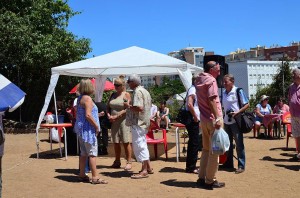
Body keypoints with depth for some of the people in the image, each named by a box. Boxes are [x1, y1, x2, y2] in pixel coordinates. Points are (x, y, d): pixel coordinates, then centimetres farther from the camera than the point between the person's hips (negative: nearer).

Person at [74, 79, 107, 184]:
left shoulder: (80, 98, 13)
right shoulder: (87, 98, -15)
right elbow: (88, 115, -23)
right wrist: (96, 126, -15)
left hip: (81, 128, 10)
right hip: (88, 129, -10)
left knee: (83, 153, 14)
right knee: (92, 153, -6)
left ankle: (82, 175, 20)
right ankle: (94, 177, -5)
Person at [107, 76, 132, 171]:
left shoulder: (126, 94, -2)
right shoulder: (113, 95, 15)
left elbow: (127, 109, -12)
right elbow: (108, 107, 17)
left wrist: (116, 116, -16)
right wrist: (109, 115, -2)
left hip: (123, 120, -5)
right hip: (114, 122, 6)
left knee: (126, 142, -5)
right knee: (116, 142, 8)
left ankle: (129, 162, 1)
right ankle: (117, 161, 17)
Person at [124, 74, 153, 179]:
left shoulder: (137, 91, -15)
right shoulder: (144, 91, 16)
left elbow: (139, 108, -26)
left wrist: (128, 106, -12)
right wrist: (131, 104, 17)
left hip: (138, 123, -10)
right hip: (144, 122, 10)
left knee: (139, 145, -6)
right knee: (142, 145, 17)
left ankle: (144, 171, -3)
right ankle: (148, 167, 24)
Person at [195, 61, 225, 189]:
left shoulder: (199, 80, 15)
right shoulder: (211, 80, -10)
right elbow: (211, 100, -21)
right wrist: (217, 118, -25)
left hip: (203, 119, 9)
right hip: (212, 119, -9)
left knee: (206, 149, 16)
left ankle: (202, 178, 19)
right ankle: (210, 181, 3)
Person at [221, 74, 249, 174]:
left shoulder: (238, 91, -9)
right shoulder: (223, 93, 8)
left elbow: (247, 105, -8)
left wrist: (237, 112, -18)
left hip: (235, 121, -6)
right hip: (226, 121, 6)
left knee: (239, 144, -1)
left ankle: (241, 165, 5)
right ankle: (228, 163, 26)